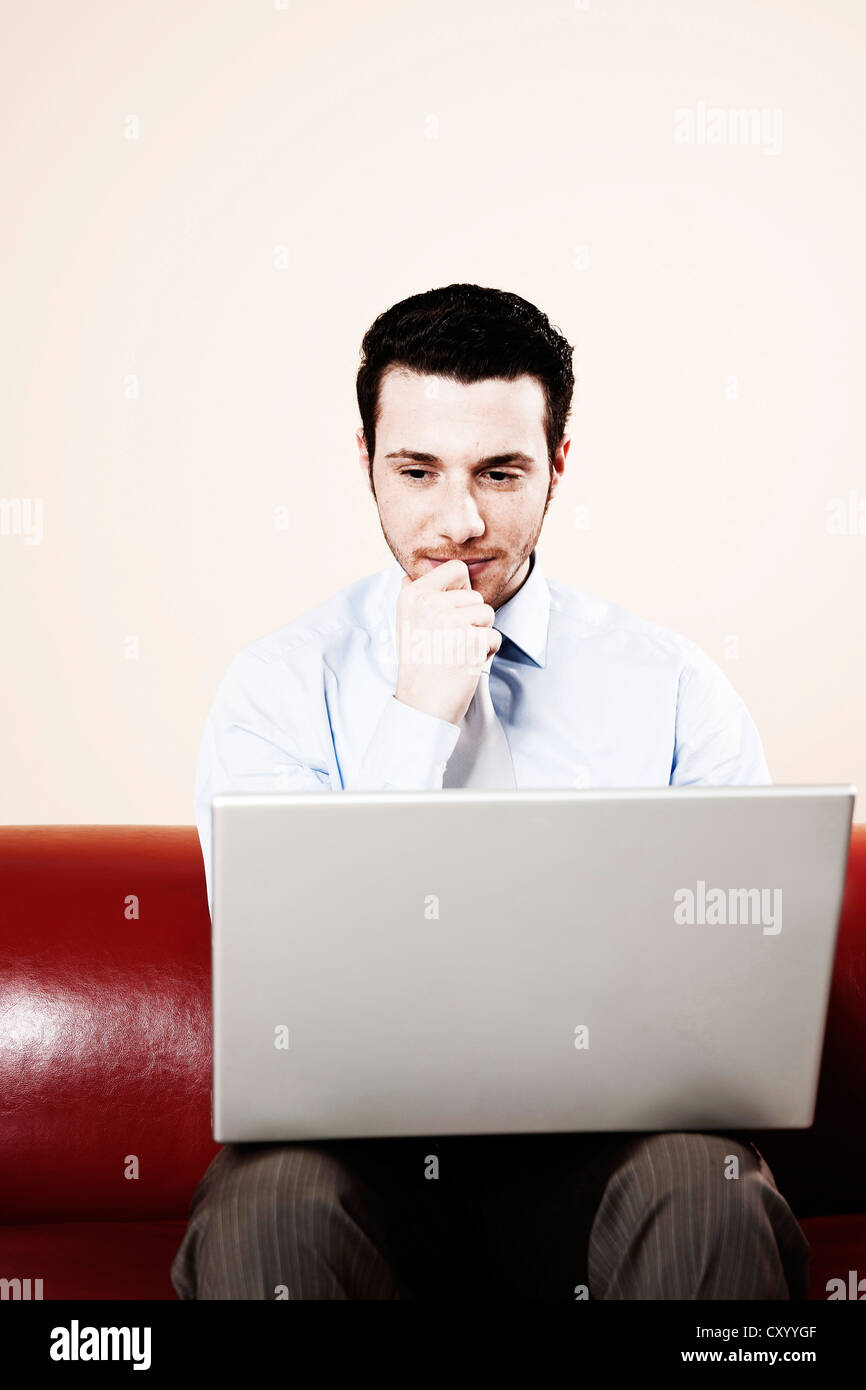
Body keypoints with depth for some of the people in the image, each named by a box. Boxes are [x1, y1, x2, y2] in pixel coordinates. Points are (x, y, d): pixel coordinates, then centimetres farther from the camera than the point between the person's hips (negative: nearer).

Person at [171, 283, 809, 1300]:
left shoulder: (673, 685, 4)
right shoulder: (277, 684, 1)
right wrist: (418, 717, -14)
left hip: (594, 1140, 1)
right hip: (355, 1132, 0)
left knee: (710, 1193, -30)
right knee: (272, 1202, -32)